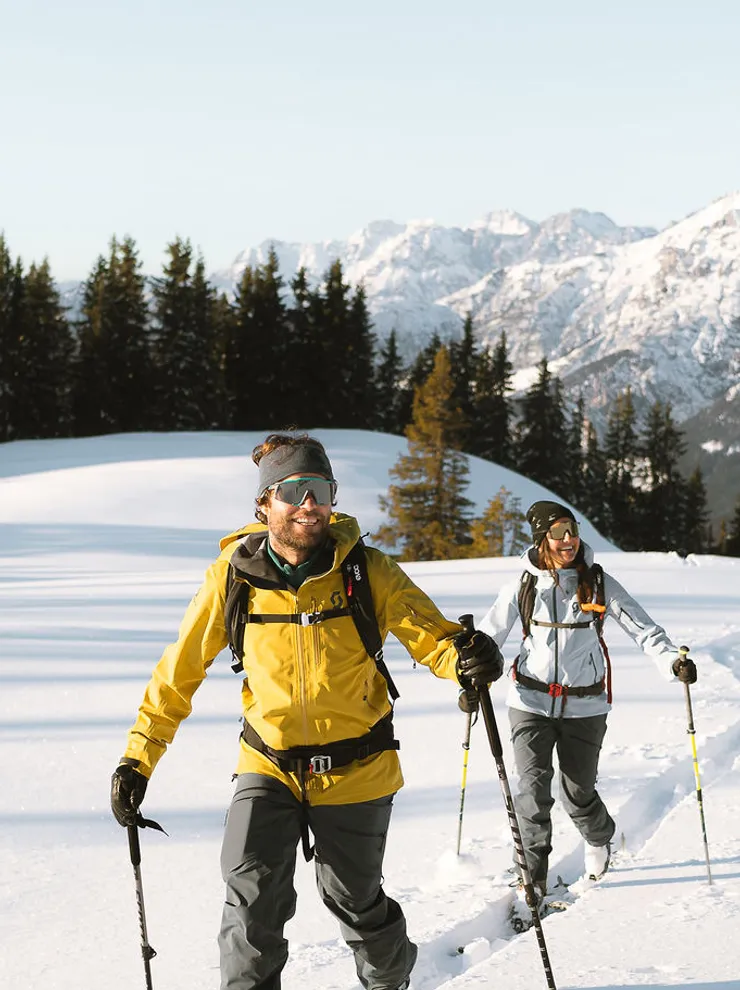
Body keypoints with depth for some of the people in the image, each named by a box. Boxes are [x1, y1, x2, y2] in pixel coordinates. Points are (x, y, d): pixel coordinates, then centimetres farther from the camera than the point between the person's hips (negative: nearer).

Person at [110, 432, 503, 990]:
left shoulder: (368, 571, -12)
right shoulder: (233, 577, -10)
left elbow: (430, 635, -15)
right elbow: (180, 671, -1)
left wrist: (466, 658, -39)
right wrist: (138, 756, -3)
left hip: (355, 770, 0)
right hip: (268, 767, 0)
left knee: (356, 902, 15)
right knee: (254, 897, -20)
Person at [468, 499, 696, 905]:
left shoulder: (598, 582, -3)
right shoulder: (524, 585, -2)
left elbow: (642, 627, -6)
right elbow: (490, 634, 4)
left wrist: (671, 661, -23)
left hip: (584, 704, 0)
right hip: (531, 701, 0)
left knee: (578, 791, 7)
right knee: (533, 789, -11)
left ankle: (600, 839, 41)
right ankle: (531, 877, 2)